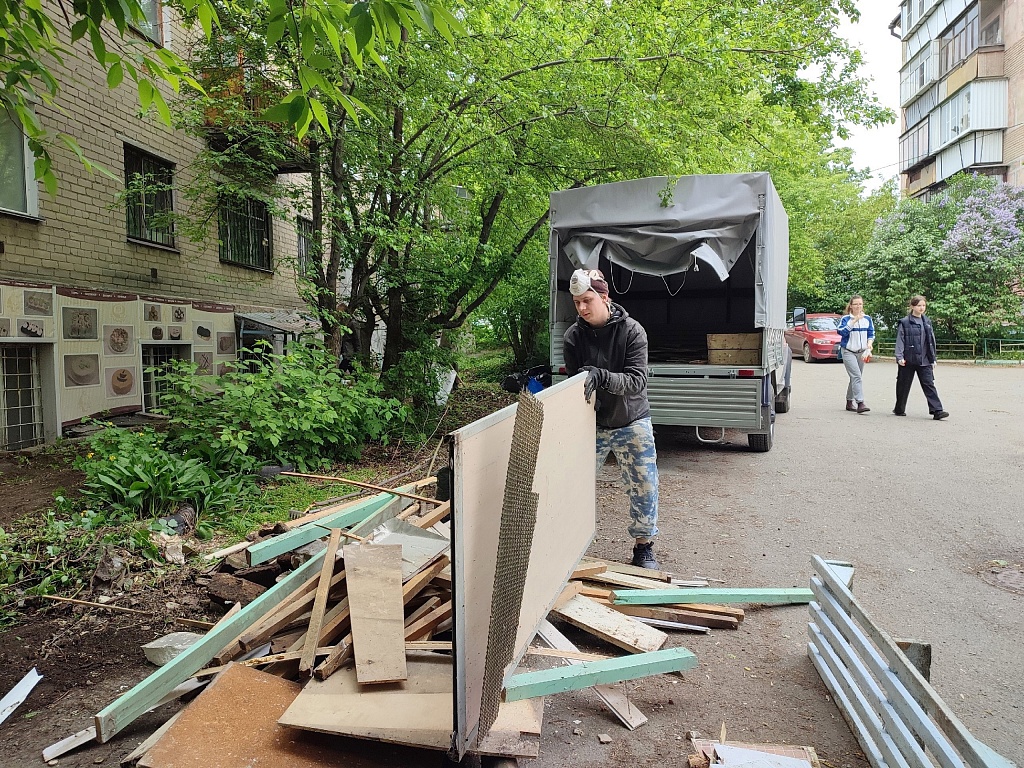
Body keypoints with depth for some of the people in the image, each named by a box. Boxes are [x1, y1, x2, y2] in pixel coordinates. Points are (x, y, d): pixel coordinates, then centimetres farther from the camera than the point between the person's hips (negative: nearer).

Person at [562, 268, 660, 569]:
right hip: (591, 424, 2)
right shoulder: (574, 336, -9)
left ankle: (643, 547, 23)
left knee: (644, 487, 4)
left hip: (632, 423, -1)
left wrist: (601, 377, -39)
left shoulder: (632, 331, -16)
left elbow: (637, 381, -24)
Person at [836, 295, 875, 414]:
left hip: (861, 352, 5)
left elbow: (871, 335, 11)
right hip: (848, 352, -5)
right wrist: (854, 321, -22)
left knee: (855, 378, 11)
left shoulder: (868, 319, 9)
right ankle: (860, 403, -22)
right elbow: (841, 332, -19)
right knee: (857, 377, -17)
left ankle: (850, 402, 23)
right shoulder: (845, 319, -4)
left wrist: (868, 346, -6)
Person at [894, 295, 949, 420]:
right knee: (903, 385, 7)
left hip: (924, 361, 3)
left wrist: (933, 358, 13)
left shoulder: (927, 322, 11)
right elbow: (900, 341, -6)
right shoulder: (904, 322, -3)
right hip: (908, 360, -3)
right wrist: (899, 357, -15)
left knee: (929, 384, -4)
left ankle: (936, 411, -8)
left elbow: (932, 341, 15)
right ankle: (899, 409, 22)